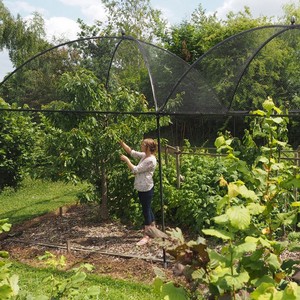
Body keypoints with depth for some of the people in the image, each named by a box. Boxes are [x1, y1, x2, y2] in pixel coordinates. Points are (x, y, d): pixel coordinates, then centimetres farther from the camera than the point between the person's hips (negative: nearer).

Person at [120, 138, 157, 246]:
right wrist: (121, 143, 3)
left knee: (146, 211, -3)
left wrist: (126, 160, -12)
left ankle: (146, 236, 4)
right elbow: (131, 152, 12)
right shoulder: (144, 156, 6)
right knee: (148, 209, 19)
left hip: (146, 189, -10)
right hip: (142, 188, 10)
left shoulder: (150, 160, -21)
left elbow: (135, 170, -21)